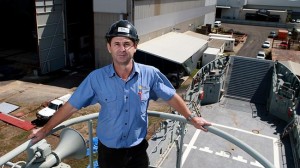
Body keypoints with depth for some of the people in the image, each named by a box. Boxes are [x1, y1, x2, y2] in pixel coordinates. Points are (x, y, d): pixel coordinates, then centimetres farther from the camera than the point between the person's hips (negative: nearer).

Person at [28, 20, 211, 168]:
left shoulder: (150, 74, -14)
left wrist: (192, 118, 8)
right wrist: (45, 130, -4)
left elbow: (172, 98, -1)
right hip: (108, 150, 0)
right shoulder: (96, 78, -15)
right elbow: (71, 107, -8)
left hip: (138, 149, 0)